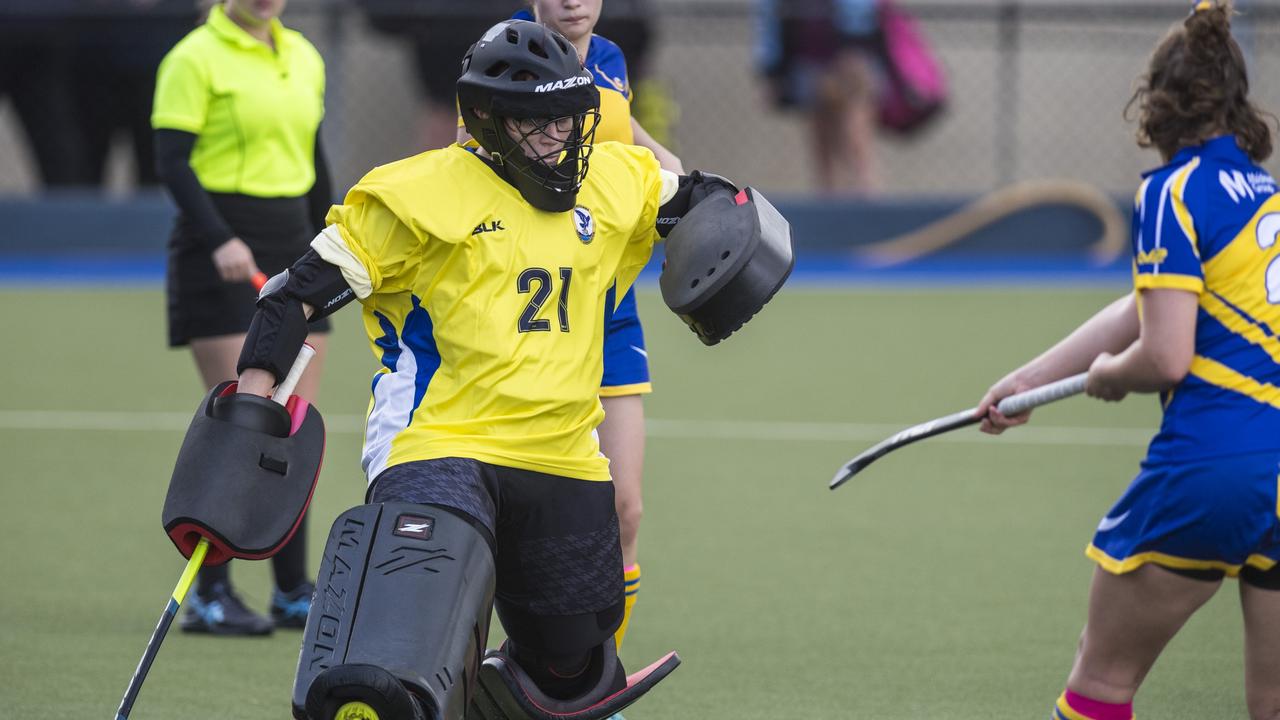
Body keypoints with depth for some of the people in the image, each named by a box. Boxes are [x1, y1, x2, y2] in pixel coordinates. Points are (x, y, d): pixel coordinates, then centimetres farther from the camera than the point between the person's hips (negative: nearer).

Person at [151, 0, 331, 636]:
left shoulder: (304, 58, 13)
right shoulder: (195, 58, -7)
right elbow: (172, 162, -12)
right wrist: (220, 239, -23)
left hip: (291, 245, 6)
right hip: (225, 258, -6)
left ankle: (293, 593, 10)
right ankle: (209, 596, -2)